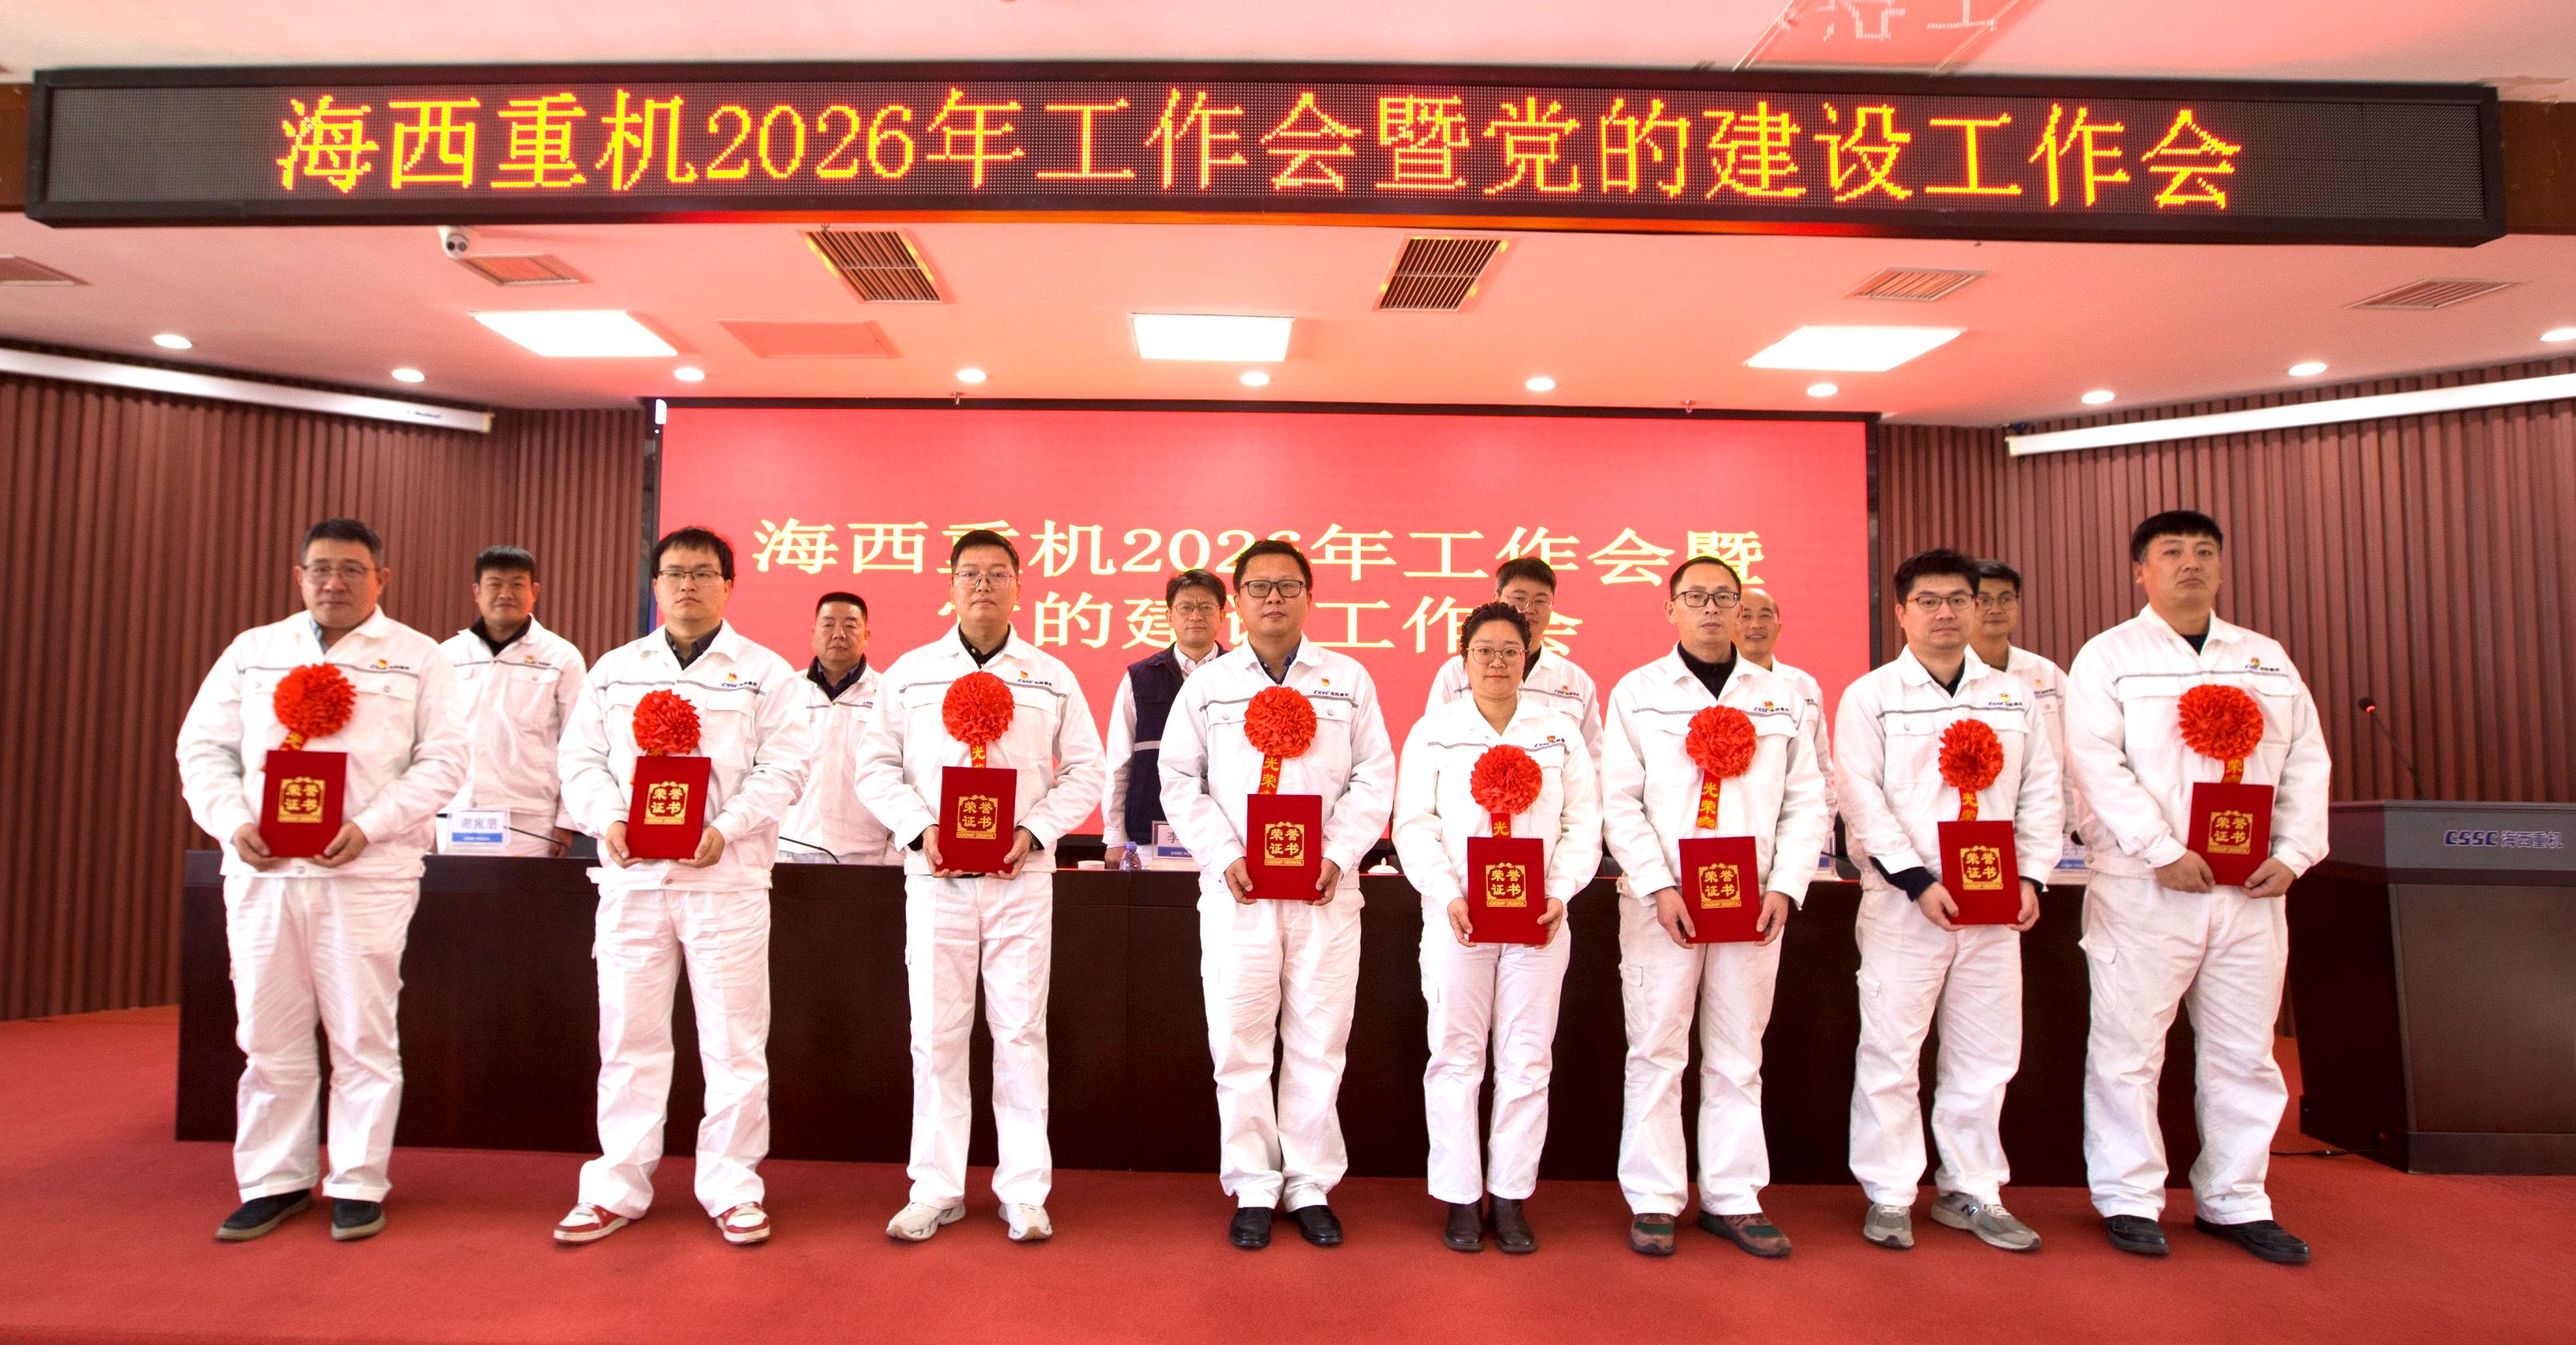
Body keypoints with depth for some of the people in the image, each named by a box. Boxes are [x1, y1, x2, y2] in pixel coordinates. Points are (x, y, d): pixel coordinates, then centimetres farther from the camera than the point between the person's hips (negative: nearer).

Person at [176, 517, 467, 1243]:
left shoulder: (417, 657, 4)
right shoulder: (251, 651, 14)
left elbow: (443, 758, -3)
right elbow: (203, 747, 12)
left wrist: (370, 825, -15)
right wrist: (232, 821, -6)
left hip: (368, 874, -3)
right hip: (262, 870, 3)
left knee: (362, 1035, 1)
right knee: (269, 1035, 9)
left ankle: (358, 1186, 12)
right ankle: (273, 1182, 22)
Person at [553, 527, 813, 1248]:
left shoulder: (765, 672, 5)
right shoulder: (613, 669, 15)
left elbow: (783, 767, -2)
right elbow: (582, 759, 11)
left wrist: (725, 828, -16)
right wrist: (610, 820, -7)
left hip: (728, 876, -3)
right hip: (631, 874, 3)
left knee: (733, 1038, 2)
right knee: (628, 1034, 9)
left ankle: (732, 1187, 13)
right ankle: (617, 1188, 22)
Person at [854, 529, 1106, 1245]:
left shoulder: (1053, 677, 7)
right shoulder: (909, 673, 9)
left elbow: (1084, 772, 6)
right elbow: (876, 766, 7)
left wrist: (1033, 832, -9)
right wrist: (922, 829, -9)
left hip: (1022, 877, 0)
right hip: (935, 877, 1)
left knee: (1021, 1031, 3)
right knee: (936, 1033, 5)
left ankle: (1025, 1191, 14)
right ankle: (935, 1189, 18)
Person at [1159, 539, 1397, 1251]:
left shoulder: (1348, 679, 8)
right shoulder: (1207, 683, 8)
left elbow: (1374, 777, 6)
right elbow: (1181, 781, 6)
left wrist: (1338, 855, -7)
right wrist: (1225, 856, -7)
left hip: (1326, 890, 0)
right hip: (1237, 891, 0)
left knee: (1319, 1042, 6)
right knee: (1239, 1044, 3)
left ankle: (1311, 1186, 20)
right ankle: (1252, 1189, 18)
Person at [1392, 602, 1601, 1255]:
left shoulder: (1560, 730, 10)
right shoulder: (1433, 731, 6)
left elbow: (1583, 823, 6)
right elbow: (1415, 826, 0)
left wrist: (1559, 894, -8)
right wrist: (1450, 896, -13)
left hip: (1540, 918, 2)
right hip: (1457, 917, -1)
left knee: (1527, 1061, 4)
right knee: (1456, 1058, 2)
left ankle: (1511, 1196, 16)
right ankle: (1461, 1197, 14)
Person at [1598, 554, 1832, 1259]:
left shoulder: (1782, 696, 11)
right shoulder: (1637, 692, 4)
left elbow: (1808, 801, 8)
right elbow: (1620, 802, -2)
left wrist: (1785, 887, -4)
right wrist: (1660, 887, -11)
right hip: (1662, 903, -2)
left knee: (1738, 1056, 10)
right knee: (1656, 1053, 2)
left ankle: (1734, 1197, 21)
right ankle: (1653, 1201, 12)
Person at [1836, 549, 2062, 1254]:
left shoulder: (2014, 695, 13)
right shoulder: (1871, 696, 0)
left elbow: (2041, 792, 11)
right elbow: (1863, 800, -8)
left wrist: (2032, 876, -2)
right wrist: (1919, 880, -15)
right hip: (1904, 903, -4)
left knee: (1986, 1053, 10)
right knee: (1890, 1053, 0)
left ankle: (1971, 1191, 24)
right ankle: (1889, 1196, 13)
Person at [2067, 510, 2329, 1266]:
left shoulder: (2268, 659, 16)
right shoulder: (2109, 657, 0)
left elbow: (2306, 760, 12)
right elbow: (2098, 763, -10)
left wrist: (2294, 852, -1)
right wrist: (2164, 852, -17)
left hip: (2250, 890, 5)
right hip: (2143, 886, -5)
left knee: (2244, 1050, 11)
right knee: (2129, 1048, 0)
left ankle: (2234, 1202, 24)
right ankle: (2130, 1200, 12)